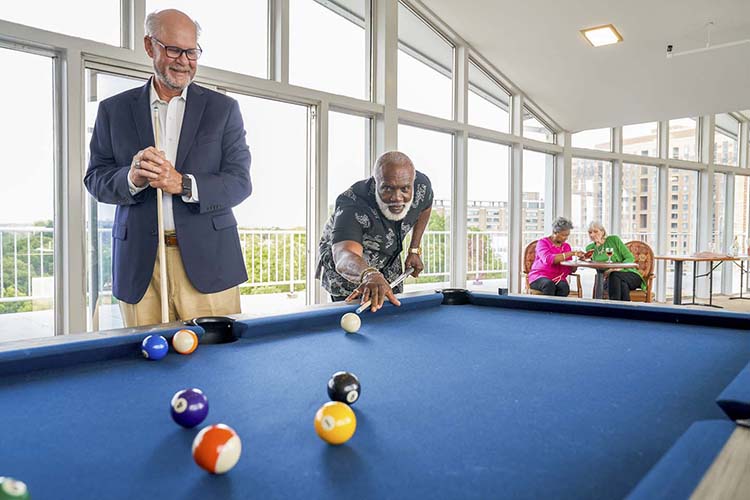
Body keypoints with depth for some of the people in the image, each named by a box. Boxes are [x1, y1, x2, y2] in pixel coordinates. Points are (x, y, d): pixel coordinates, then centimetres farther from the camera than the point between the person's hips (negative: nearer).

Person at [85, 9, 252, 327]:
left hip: (206, 262, -1)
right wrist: (131, 178, -14)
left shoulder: (223, 108, 6)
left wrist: (183, 184, -16)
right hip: (139, 265, 2)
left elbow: (240, 183, -1)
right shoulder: (114, 110, 10)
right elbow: (94, 180, 8)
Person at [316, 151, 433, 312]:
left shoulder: (422, 185, -24)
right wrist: (369, 275, -79)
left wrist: (415, 250, -4)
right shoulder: (352, 206, -41)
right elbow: (345, 256, -58)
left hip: (389, 262, 5)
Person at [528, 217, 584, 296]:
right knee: (549, 285, -38)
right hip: (539, 277, -3)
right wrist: (571, 253, -19)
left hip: (558, 279, 4)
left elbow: (571, 270, 13)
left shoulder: (566, 246, 16)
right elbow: (548, 259, -20)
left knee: (564, 287, -32)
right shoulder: (543, 242, 0)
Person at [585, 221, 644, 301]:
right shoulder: (590, 249, 12)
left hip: (629, 274, -1)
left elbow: (630, 258, -2)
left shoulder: (614, 239, 3)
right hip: (609, 279, 1)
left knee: (614, 275, -37)